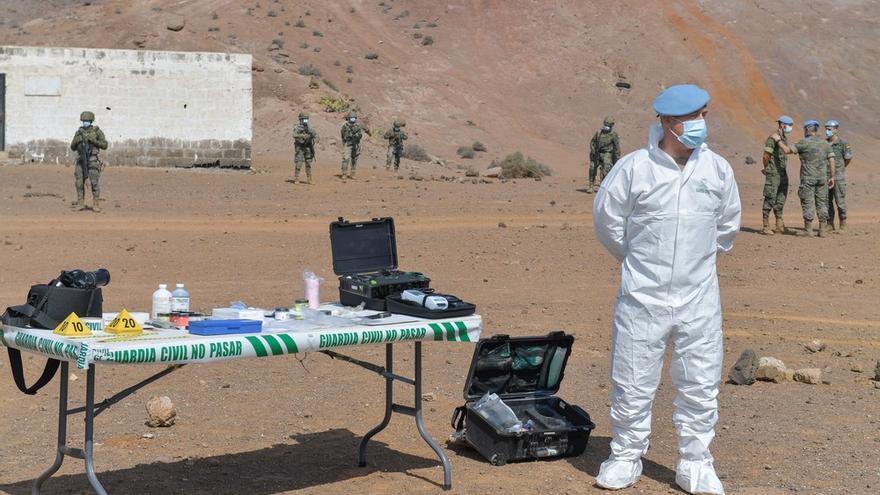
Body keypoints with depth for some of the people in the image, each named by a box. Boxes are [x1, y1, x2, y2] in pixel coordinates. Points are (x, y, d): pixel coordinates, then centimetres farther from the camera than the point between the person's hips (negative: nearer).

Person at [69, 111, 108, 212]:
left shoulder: (97, 131, -3)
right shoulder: (79, 132, 9)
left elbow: (104, 145, -6)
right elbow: (73, 147, 10)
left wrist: (93, 140, -19)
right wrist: (77, 140, -12)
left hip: (93, 161, -4)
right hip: (81, 161, 4)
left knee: (94, 182, -10)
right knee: (79, 183, 2)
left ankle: (96, 205, -4)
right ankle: (80, 204, 10)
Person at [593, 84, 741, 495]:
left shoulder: (718, 170, 1)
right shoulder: (633, 168, -8)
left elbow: (728, 225, 18)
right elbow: (606, 218, 4)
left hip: (699, 298, 2)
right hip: (642, 296, -2)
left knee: (700, 386, 7)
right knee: (632, 384, 5)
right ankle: (625, 458, 22)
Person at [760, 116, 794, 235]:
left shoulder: (784, 138, 15)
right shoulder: (773, 138, -13)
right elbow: (766, 156, -14)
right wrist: (766, 169, -1)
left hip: (783, 174, 8)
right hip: (773, 174, -8)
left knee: (780, 200, 10)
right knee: (770, 200, -4)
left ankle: (779, 226, 16)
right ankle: (766, 226, -1)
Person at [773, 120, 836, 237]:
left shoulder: (804, 143, -8)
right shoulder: (825, 143, 8)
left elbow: (787, 150, -7)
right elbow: (831, 160, 5)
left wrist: (778, 140, 6)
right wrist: (832, 177, 11)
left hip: (808, 178, -4)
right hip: (822, 178, 5)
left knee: (807, 203, 0)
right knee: (822, 203, 8)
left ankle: (808, 230, -1)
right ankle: (822, 230, 6)